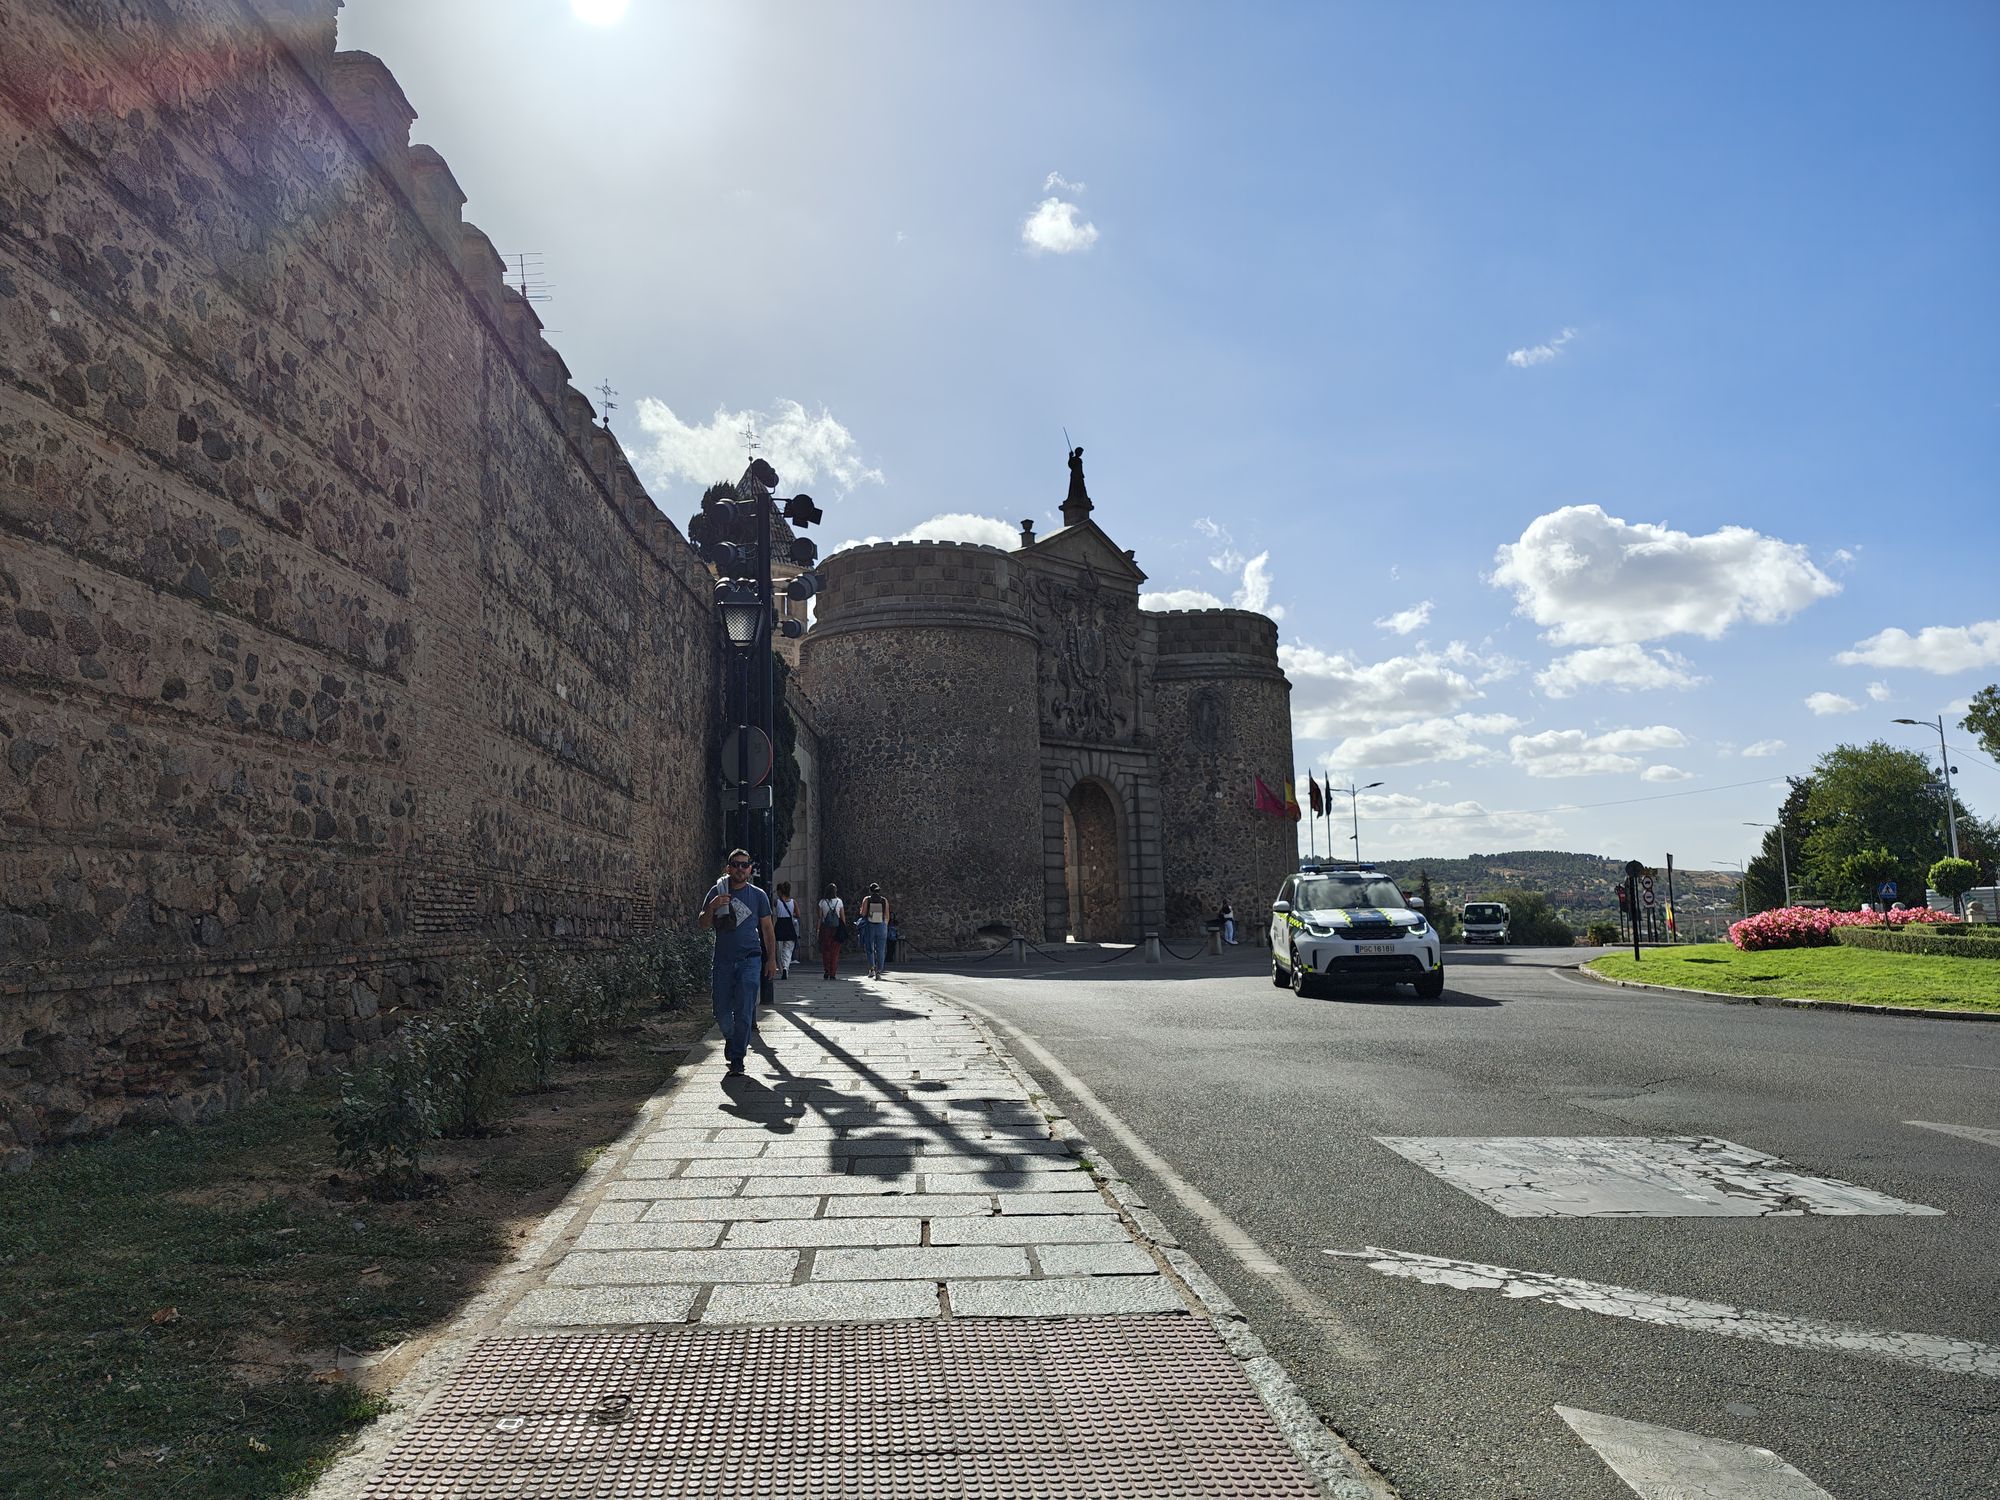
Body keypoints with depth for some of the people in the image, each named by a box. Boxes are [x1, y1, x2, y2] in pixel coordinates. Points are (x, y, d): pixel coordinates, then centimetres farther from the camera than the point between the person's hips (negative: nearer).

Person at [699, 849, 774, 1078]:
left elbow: (767, 928, 10)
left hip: (750, 959, -1)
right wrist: (712, 907, -13)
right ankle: (731, 1039, 32)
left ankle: (737, 1057, 3)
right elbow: (704, 924, 7)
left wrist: (772, 958, 4)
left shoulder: (758, 895, 7)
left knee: (744, 1011, -6)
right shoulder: (717, 892, 7)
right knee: (721, 1011, 3)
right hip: (723, 960, 1)